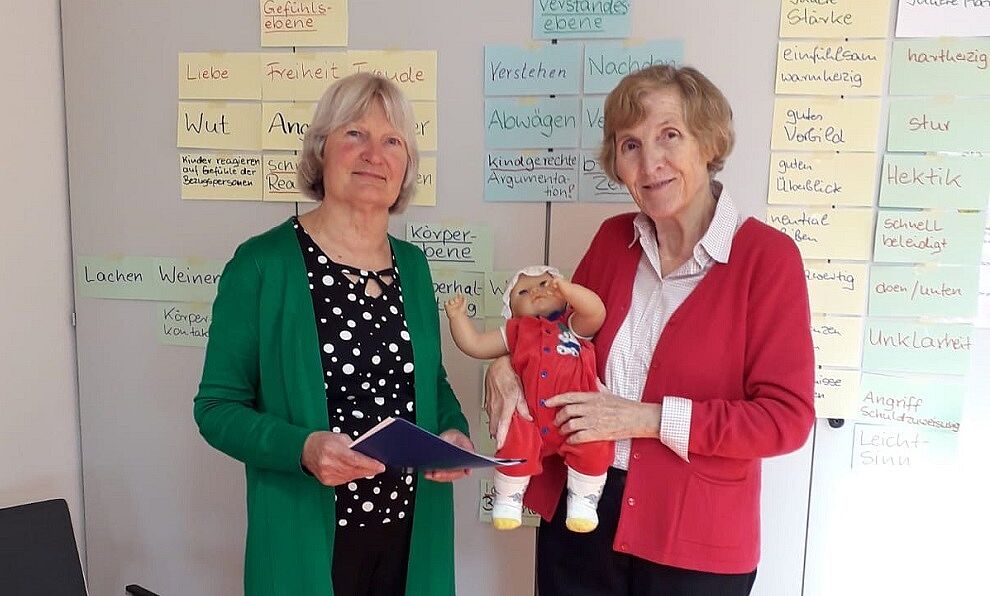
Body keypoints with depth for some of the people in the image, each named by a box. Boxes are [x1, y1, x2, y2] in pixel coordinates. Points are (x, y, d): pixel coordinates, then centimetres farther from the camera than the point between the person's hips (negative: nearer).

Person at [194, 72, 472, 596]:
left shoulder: (412, 265, 3)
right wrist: (302, 448, -25)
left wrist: (454, 433, -6)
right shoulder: (263, 264, -11)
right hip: (306, 540, -4)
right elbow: (217, 407, -9)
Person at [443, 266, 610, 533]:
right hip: (529, 419, 1)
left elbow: (596, 312, -9)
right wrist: (458, 317, 6)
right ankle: (508, 498, 4)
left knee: (594, 446, -25)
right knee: (516, 444, -24)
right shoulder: (517, 331, 19)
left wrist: (566, 288, -20)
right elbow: (474, 345, 16)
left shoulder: (574, 326, 14)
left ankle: (583, 499, 1)